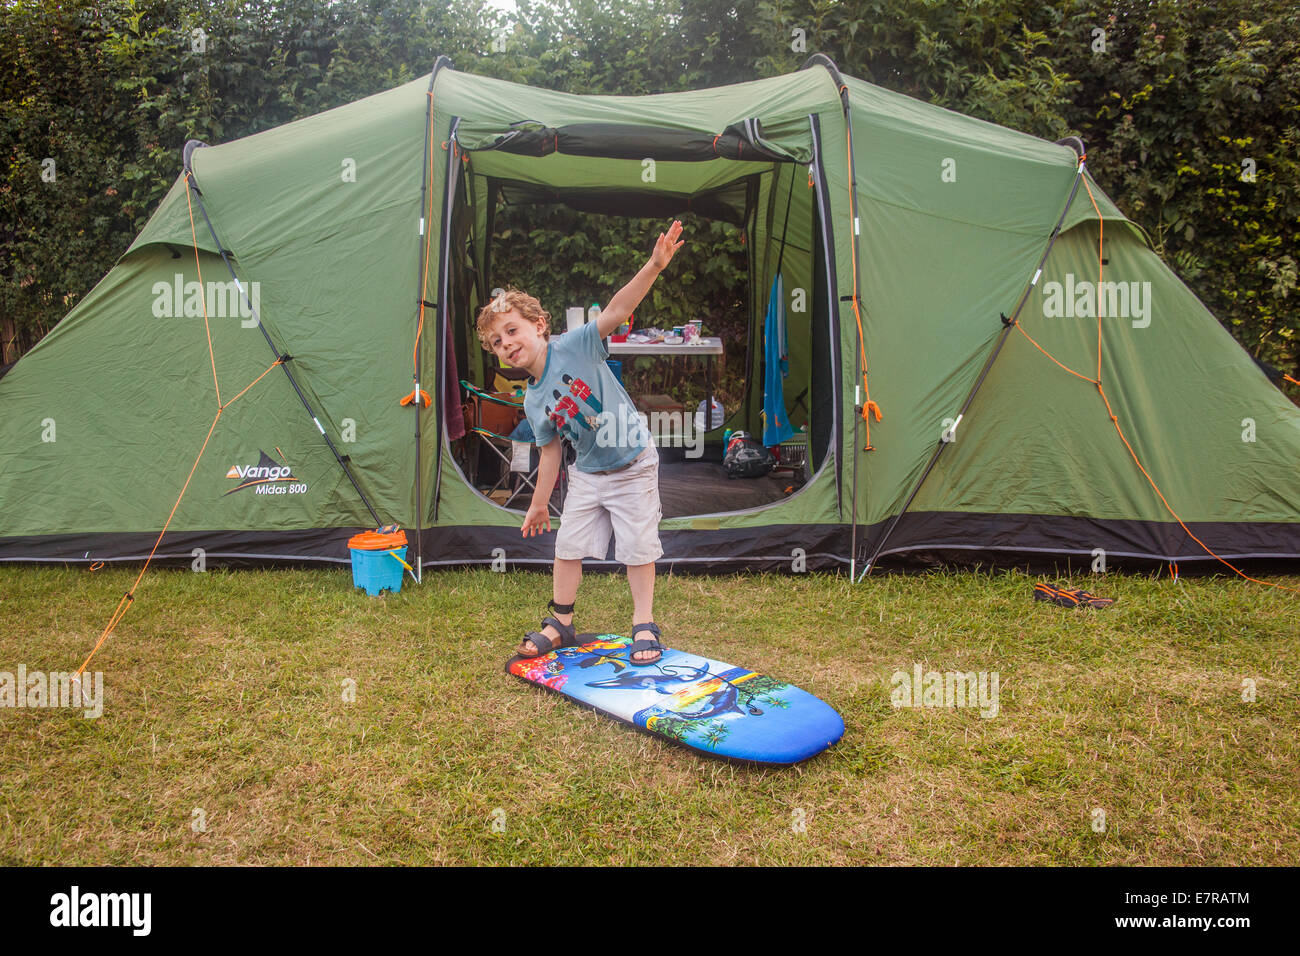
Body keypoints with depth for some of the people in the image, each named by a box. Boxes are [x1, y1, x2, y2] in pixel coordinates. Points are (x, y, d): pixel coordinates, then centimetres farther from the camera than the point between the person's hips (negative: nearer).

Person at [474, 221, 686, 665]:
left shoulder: (574, 346, -17)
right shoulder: (533, 402, -2)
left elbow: (617, 310, -29)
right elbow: (551, 452, 7)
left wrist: (653, 266, -43)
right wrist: (539, 504, 12)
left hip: (633, 466, -5)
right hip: (587, 475, 5)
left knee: (637, 547, 1)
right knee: (568, 545, 9)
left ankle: (644, 626, 16)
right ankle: (561, 624, 27)